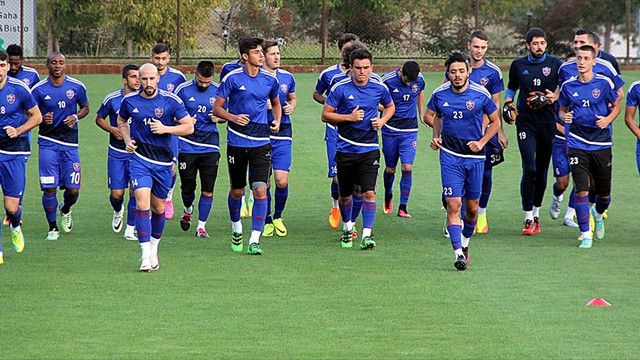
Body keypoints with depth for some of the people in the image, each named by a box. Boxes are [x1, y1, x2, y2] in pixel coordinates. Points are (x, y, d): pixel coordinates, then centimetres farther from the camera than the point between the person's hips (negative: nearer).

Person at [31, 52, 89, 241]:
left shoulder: (77, 87, 1)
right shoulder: (39, 89, -4)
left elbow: (85, 107, 16)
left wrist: (76, 117, -6)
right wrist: (42, 120, -18)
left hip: (70, 143, 1)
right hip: (47, 142, -1)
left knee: (73, 189, -1)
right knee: (49, 188, -8)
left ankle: (66, 210, 35)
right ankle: (53, 228, 8)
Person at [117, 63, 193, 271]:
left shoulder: (171, 101, -7)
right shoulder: (129, 101, -1)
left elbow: (189, 127, -4)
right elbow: (121, 121, 20)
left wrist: (165, 129, -18)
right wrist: (127, 141, 3)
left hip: (163, 162, 1)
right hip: (140, 159, -1)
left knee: (158, 208, 11)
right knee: (142, 204, -17)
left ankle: (154, 250, 32)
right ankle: (146, 255, -19)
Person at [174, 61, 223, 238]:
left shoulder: (218, 91, 3)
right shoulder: (183, 89, -3)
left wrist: (218, 118, -8)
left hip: (210, 145, 1)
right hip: (187, 144, -1)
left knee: (208, 189, -6)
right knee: (187, 186, 4)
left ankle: (201, 226, 4)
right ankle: (188, 209, 38)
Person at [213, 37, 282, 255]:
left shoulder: (270, 79, 3)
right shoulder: (232, 78, -5)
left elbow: (276, 103, 22)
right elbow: (217, 108, -1)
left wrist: (277, 121, 4)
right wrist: (233, 117, -20)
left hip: (261, 142, 1)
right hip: (237, 141, -1)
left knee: (260, 190, -12)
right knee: (237, 191, 9)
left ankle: (255, 241, -9)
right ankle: (236, 229, 37)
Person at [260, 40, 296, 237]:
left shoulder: (287, 77, 8)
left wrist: (292, 106, 2)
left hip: (283, 134, 2)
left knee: (282, 181, -5)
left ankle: (278, 217, 19)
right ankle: (267, 222, 17)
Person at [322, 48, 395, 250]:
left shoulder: (379, 88, 0)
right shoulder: (340, 89, -7)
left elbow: (390, 106, 20)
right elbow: (326, 115, -3)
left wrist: (382, 121, 0)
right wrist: (349, 117, -16)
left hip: (369, 149, 0)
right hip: (346, 148, 0)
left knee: (369, 193, -14)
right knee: (345, 195, 10)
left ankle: (367, 235, -12)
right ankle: (348, 227, 35)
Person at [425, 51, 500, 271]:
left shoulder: (481, 94, -6)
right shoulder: (440, 94, -3)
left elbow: (495, 122, 6)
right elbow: (430, 115, 17)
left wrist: (482, 142, -7)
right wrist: (437, 134, 1)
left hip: (475, 157, 0)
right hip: (450, 156, 0)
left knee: (472, 207, 9)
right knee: (453, 205, -13)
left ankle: (465, 242, 35)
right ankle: (458, 252, -15)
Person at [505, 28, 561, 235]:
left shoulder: (555, 65, 3)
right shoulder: (518, 65, 7)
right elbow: (511, 88, 23)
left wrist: (555, 97, -9)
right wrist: (508, 103, 4)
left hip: (547, 123, 1)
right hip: (525, 123, -1)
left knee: (542, 171, 8)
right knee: (529, 170, -12)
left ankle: (536, 214, 24)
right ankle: (528, 219, -9)